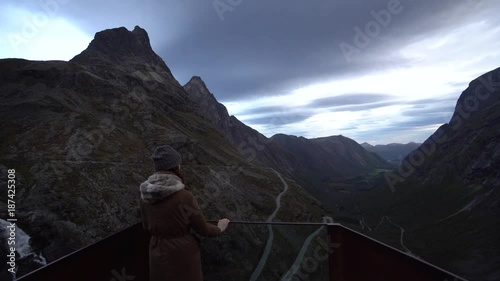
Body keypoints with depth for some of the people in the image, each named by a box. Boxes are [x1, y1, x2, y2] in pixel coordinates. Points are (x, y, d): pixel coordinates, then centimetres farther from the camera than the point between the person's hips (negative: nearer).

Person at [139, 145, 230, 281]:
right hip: (182, 253, -5)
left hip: (158, 253, 5)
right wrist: (220, 228, 6)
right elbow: (203, 229, -14)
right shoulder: (184, 196, -24)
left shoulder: (146, 195, -7)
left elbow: (147, 226, 8)